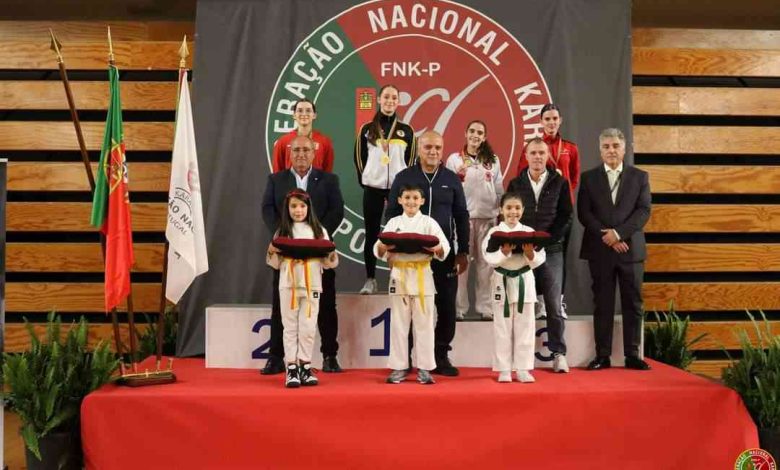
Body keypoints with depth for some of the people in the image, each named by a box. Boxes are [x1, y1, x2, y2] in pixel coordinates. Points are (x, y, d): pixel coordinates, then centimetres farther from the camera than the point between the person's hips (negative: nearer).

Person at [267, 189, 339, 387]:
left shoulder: (318, 231, 7)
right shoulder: (282, 232, 6)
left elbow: (327, 262, 6)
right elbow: (276, 264, 7)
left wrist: (331, 254, -14)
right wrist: (272, 252, -11)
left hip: (311, 284, 0)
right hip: (288, 284, 0)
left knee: (307, 328, 2)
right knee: (290, 327, 3)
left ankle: (305, 366, 12)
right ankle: (291, 368, 6)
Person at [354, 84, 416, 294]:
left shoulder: (406, 130, 6)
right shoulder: (367, 129, 5)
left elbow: (411, 160, 7)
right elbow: (359, 158, 9)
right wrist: (364, 180, 3)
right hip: (373, 189, 0)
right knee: (371, 235, 3)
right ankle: (370, 280, 11)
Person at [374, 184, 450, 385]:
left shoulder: (429, 222, 4)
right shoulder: (393, 223, 8)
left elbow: (445, 248, -4)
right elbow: (379, 251, 3)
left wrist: (437, 248, -26)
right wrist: (383, 246, -19)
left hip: (422, 276, -1)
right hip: (399, 276, 1)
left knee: (424, 323, 2)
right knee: (399, 324, 5)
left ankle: (424, 368, 9)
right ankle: (399, 368, 12)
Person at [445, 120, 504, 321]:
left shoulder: (493, 160, 11)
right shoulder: (454, 159, 3)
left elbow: (499, 190, 12)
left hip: (488, 217, 2)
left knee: (486, 262, 3)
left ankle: (485, 307, 8)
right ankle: (459, 308, 2)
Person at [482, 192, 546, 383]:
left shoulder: (529, 232, 3)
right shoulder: (494, 232, -1)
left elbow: (539, 260, -1)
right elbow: (489, 258, -11)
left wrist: (530, 254, -21)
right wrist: (503, 252, -27)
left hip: (524, 282, 2)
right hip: (502, 282, -2)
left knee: (525, 327, 6)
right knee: (502, 328, 5)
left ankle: (523, 369, 15)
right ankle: (504, 369, 14)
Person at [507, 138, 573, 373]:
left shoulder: (560, 183, 6)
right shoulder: (515, 184, 9)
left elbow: (566, 216, 3)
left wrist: (547, 238, -8)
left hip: (551, 250, -1)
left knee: (554, 304, -2)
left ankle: (559, 353, 5)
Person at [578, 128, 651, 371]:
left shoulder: (639, 176, 7)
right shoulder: (589, 177, 7)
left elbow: (644, 211, -2)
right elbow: (584, 213, 0)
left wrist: (618, 232, -14)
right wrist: (607, 236, -11)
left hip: (631, 248, 0)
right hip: (600, 250, 0)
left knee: (633, 303, 3)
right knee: (602, 304, 2)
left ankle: (632, 355, 10)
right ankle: (602, 356, 7)